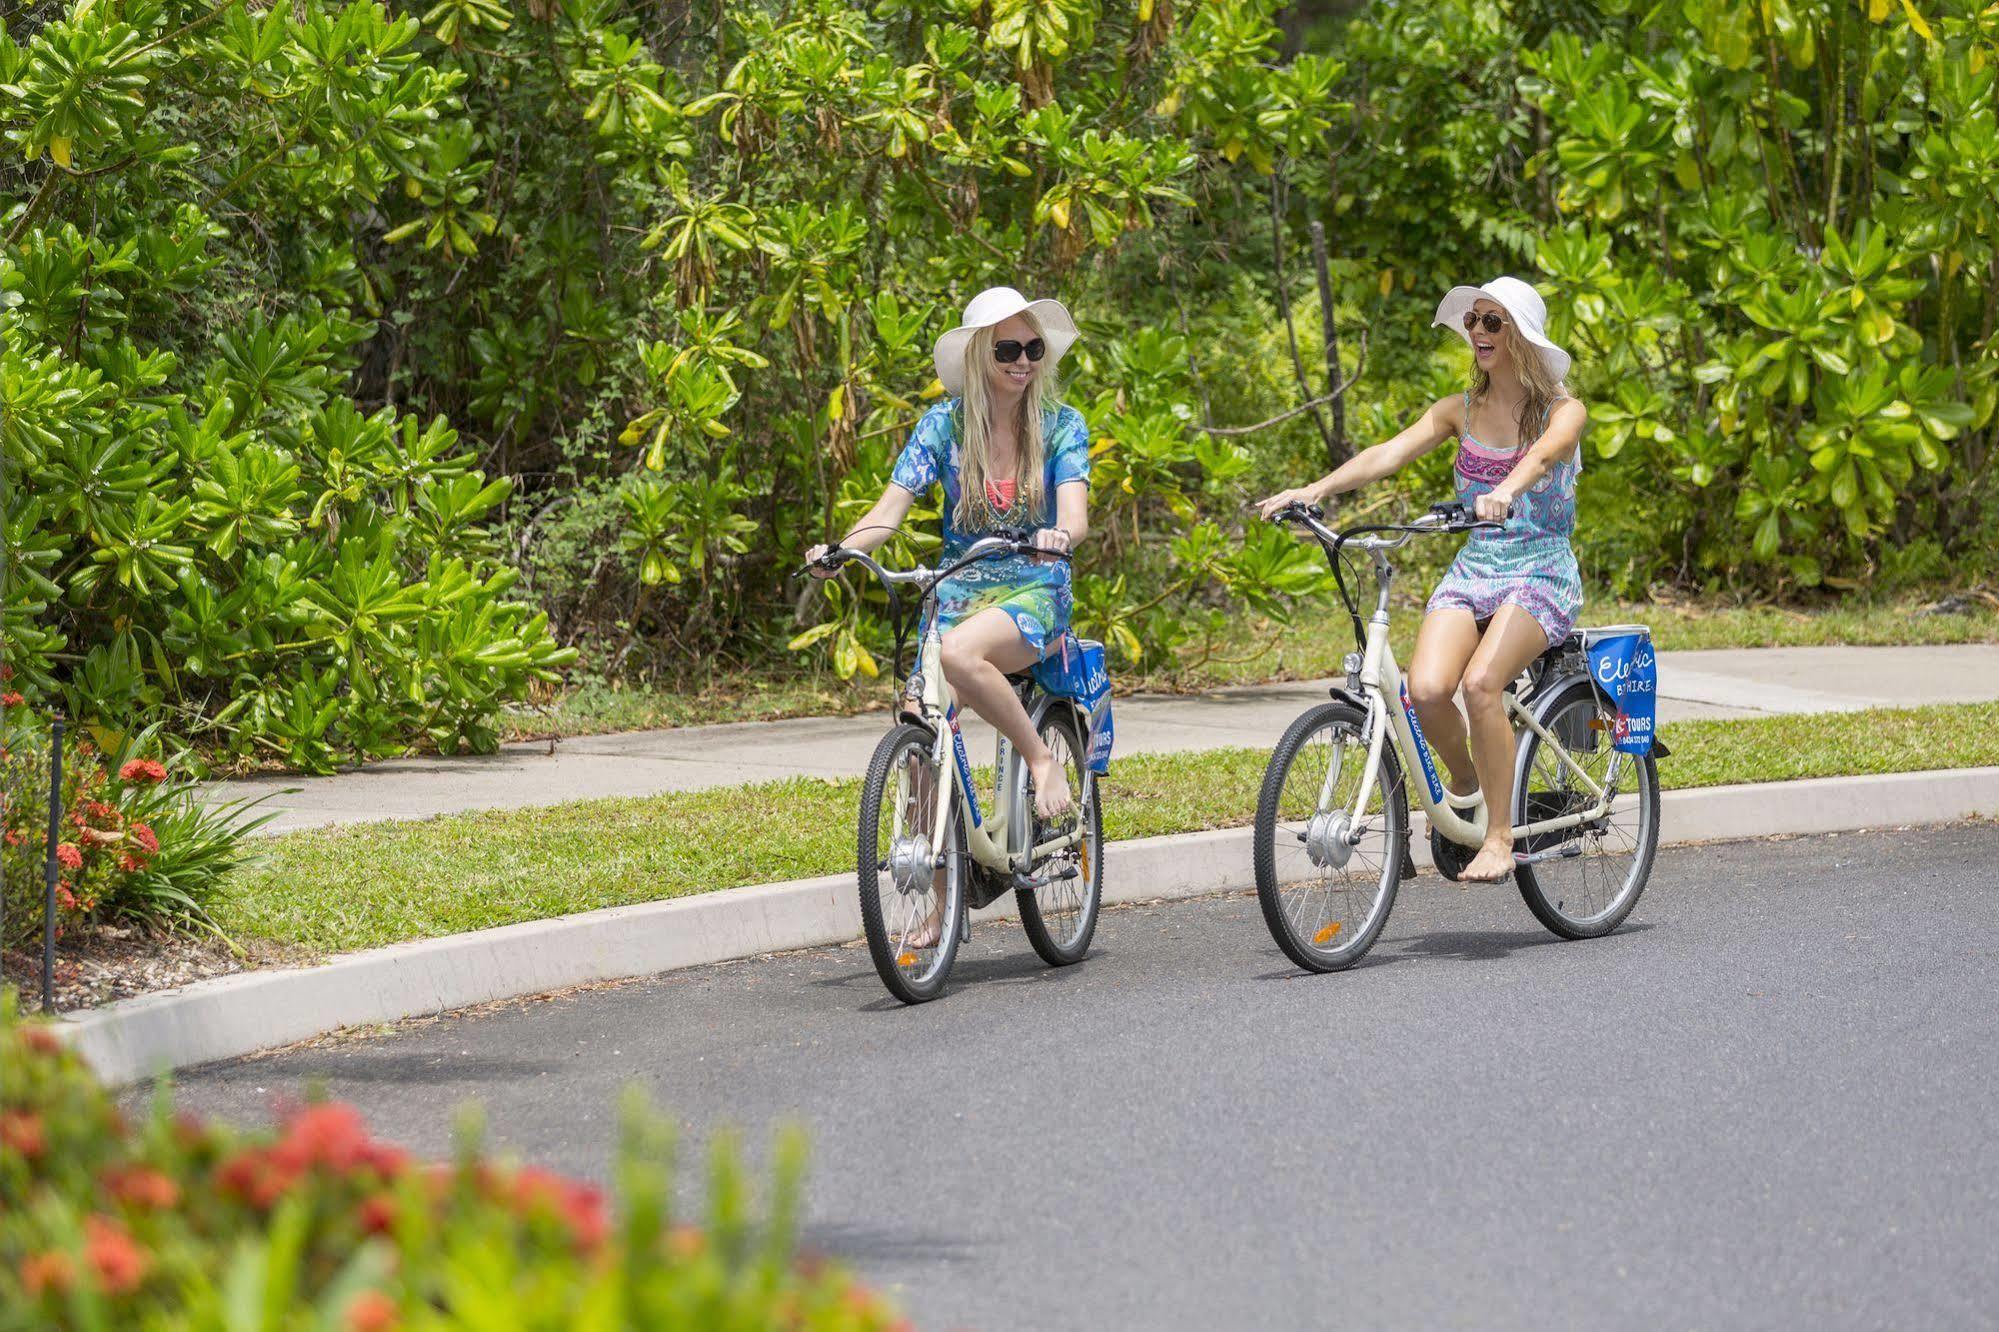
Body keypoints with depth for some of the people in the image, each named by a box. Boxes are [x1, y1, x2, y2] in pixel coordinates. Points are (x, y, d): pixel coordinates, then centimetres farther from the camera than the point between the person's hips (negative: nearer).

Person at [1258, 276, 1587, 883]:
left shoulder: (1562, 411, -3)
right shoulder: (1461, 410, 10)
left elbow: (1543, 453, -26)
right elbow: (1391, 452, -4)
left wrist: (1506, 491, -49)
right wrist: (1316, 489, -21)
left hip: (1541, 575, -4)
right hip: (1472, 569, 4)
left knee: (1479, 683, -32)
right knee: (1426, 689, -25)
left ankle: (1500, 836, -20)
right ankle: (1464, 781, 7)